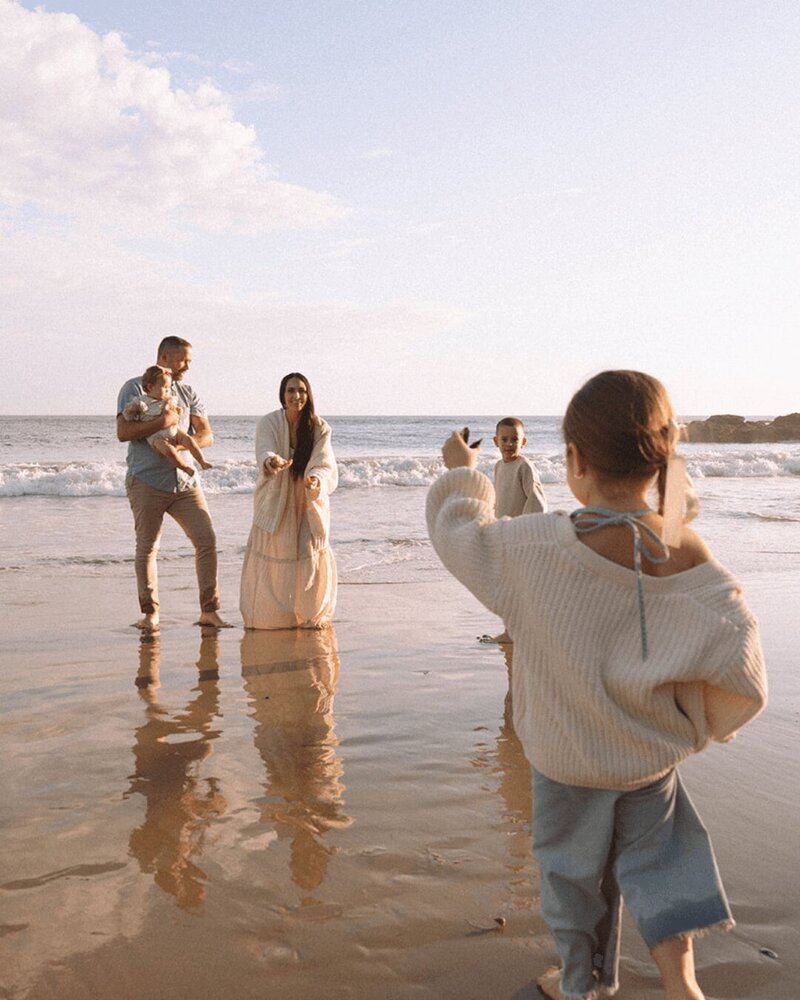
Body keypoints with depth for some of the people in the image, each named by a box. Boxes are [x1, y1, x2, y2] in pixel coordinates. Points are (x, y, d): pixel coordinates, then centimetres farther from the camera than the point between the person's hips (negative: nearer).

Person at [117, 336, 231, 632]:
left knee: (206, 541, -4)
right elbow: (123, 432, -11)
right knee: (147, 548, 2)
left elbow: (207, 435, 6)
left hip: (185, 481, 4)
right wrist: (164, 422, -15)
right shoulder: (135, 388, 1)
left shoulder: (188, 394, 15)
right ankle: (150, 612, 15)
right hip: (147, 482, -4)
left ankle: (209, 610, 3)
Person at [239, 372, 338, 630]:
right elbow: (264, 452, -29)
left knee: (312, 557, -1)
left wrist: (316, 480, -40)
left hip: (309, 504, 1)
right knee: (273, 559, -2)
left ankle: (312, 615, 17)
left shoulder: (319, 428, -8)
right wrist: (272, 462, -53)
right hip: (275, 504, -1)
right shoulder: (268, 423, -11)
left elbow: (324, 464, -17)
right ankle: (269, 616, 16)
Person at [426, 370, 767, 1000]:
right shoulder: (688, 554, -21)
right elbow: (736, 662, -21)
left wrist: (461, 473, 6)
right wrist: (688, 718, -3)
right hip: (652, 753, 2)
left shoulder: (532, 550, -30)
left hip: (569, 758, -2)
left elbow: (458, 535, -12)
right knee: (654, 852, 28)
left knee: (576, 869, 22)